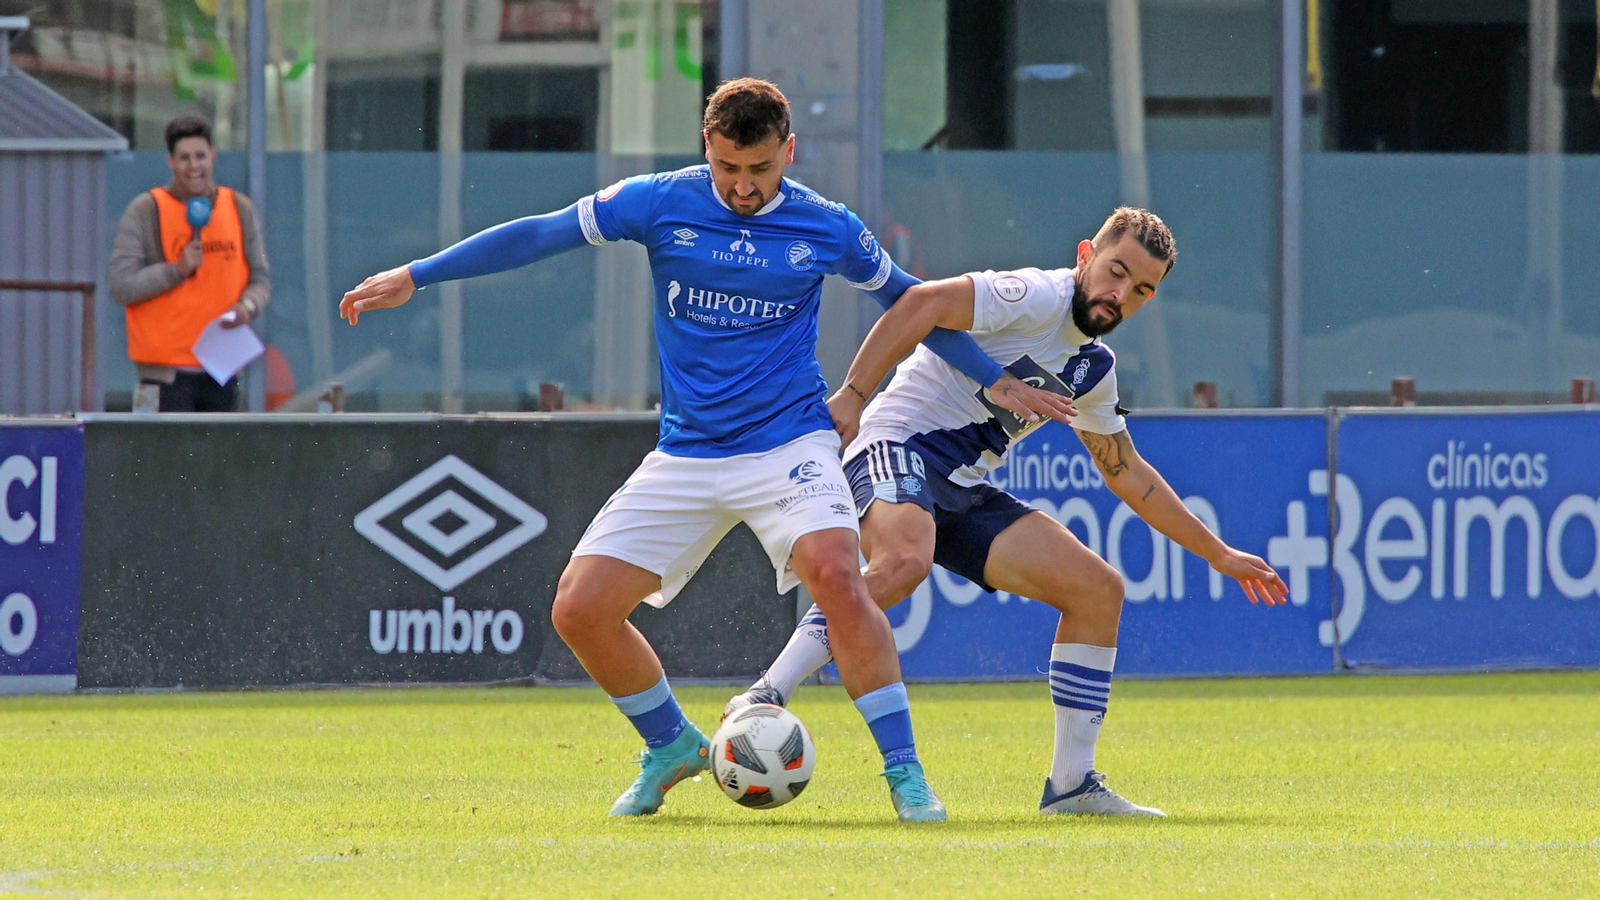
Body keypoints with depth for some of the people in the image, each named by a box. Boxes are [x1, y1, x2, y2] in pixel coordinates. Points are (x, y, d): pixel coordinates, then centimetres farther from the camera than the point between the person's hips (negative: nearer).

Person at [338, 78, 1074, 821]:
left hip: (788, 444, -3)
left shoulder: (827, 228, -2)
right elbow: (539, 235, 1)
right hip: (685, 456, 3)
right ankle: (672, 746, 21)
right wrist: (413, 278, 0)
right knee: (580, 610, -6)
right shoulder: (661, 203, -3)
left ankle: (903, 769, -20)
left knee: (835, 573, -30)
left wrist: (996, 379, 18)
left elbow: (906, 300, 15)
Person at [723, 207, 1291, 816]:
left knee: (1098, 589, 1)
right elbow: (923, 303, -22)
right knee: (904, 563, -40)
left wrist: (1218, 555, 31)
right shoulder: (1038, 298, -10)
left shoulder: (1095, 371, 18)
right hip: (901, 446, -9)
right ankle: (765, 699, -38)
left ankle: (1071, 783, 4)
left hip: (964, 493, 9)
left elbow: (1129, 475, 30)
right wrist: (851, 396, -27)